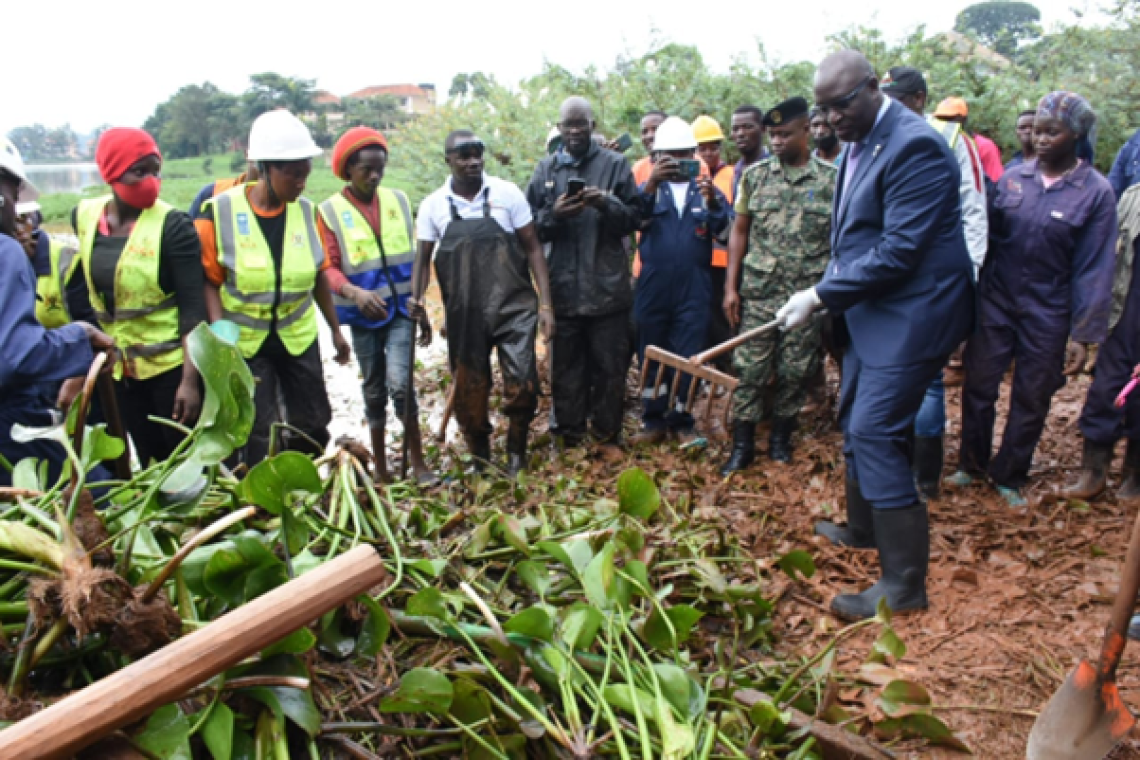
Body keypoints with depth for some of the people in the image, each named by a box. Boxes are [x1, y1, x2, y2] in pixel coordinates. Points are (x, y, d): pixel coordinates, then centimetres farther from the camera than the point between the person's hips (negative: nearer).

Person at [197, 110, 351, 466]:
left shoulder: (306, 211, -4)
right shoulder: (220, 212, -14)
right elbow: (209, 281, -8)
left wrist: (336, 330, 11)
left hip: (298, 336, 3)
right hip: (245, 341, -3)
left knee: (313, 425, 10)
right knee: (256, 434, 4)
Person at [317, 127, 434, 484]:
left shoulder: (398, 201, 5)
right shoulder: (330, 211, -5)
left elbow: (412, 259, 10)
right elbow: (330, 268, -9)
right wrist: (354, 292, -30)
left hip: (401, 309, 1)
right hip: (363, 315, -1)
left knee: (400, 382, -16)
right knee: (374, 390, 10)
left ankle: (417, 460, -1)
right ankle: (381, 466, 25)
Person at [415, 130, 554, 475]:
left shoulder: (507, 193, -3)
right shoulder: (433, 205, 2)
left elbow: (532, 249, 1)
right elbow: (423, 259, 7)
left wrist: (546, 304, -5)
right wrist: (416, 299, -12)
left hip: (513, 307, -1)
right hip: (464, 315, 2)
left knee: (522, 385, -13)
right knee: (470, 394, 10)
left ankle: (516, 452, 13)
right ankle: (480, 458, 33)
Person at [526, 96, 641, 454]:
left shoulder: (615, 164, 5)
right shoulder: (546, 169, 9)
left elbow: (635, 216, 2)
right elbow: (530, 225, 8)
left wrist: (607, 203, -17)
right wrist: (555, 214, -12)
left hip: (608, 286, -1)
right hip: (563, 287, 1)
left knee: (610, 367, 7)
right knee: (566, 368, 8)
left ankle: (608, 436, 22)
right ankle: (570, 436, 21)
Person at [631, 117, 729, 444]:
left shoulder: (707, 189, 9)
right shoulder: (649, 189, 8)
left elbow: (722, 227, -11)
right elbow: (635, 218, -15)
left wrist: (712, 203, -32)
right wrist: (651, 184, -31)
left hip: (694, 291, 0)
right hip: (653, 288, 0)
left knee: (688, 358, 5)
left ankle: (682, 421, 17)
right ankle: (654, 420, 18)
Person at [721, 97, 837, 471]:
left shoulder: (831, 179, 0)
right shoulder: (755, 174, 5)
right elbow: (739, 232, 8)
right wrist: (731, 286, 2)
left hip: (808, 293, -1)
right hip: (758, 290, 1)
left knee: (796, 371, 6)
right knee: (750, 369, 1)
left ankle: (780, 438, 24)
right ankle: (742, 445, 11)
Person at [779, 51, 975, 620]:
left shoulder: (914, 146, -20)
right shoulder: (858, 145, 10)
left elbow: (899, 251, -24)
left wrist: (821, 296, -20)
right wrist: (828, 290, 5)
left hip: (909, 316, -10)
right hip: (868, 310, 10)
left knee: (874, 433, -11)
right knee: (856, 425, 19)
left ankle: (903, 583, -1)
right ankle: (863, 529, 39)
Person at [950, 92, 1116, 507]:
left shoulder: (1095, 192, -7)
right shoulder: (1013, 177, 0)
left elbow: (1094, 268, -6)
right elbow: (988, 236, 6)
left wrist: (1085, 335, -8)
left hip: (1047, 315, -2)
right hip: (996, 302, 2)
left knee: (1031, 400, 10)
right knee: (978, 386, 8)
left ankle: (1009, 476, 28)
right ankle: (971, 464, 28)